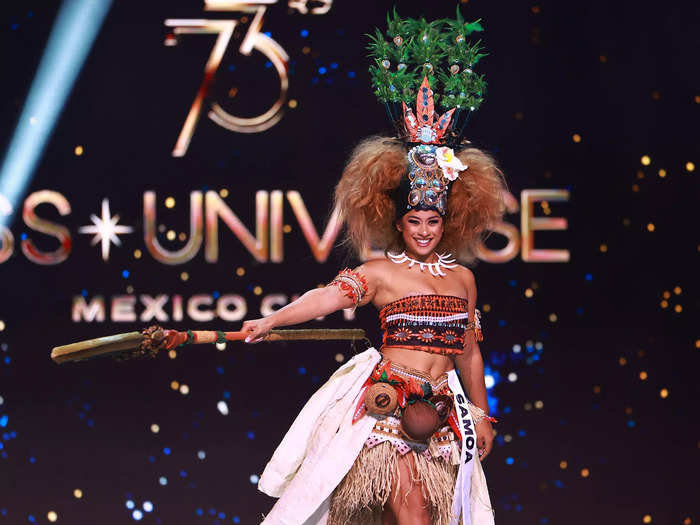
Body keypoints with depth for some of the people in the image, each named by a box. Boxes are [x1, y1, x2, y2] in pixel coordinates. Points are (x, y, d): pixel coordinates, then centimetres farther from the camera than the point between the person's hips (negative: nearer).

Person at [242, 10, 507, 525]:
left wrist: (481, 415, 21)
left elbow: (469, 352, 19)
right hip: (390, 402, -4)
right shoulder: (381, 273, -1)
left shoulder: (462, 278, 12)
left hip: (443, 407, 5)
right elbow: (328, 296, -17)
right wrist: (271, 321, -31)